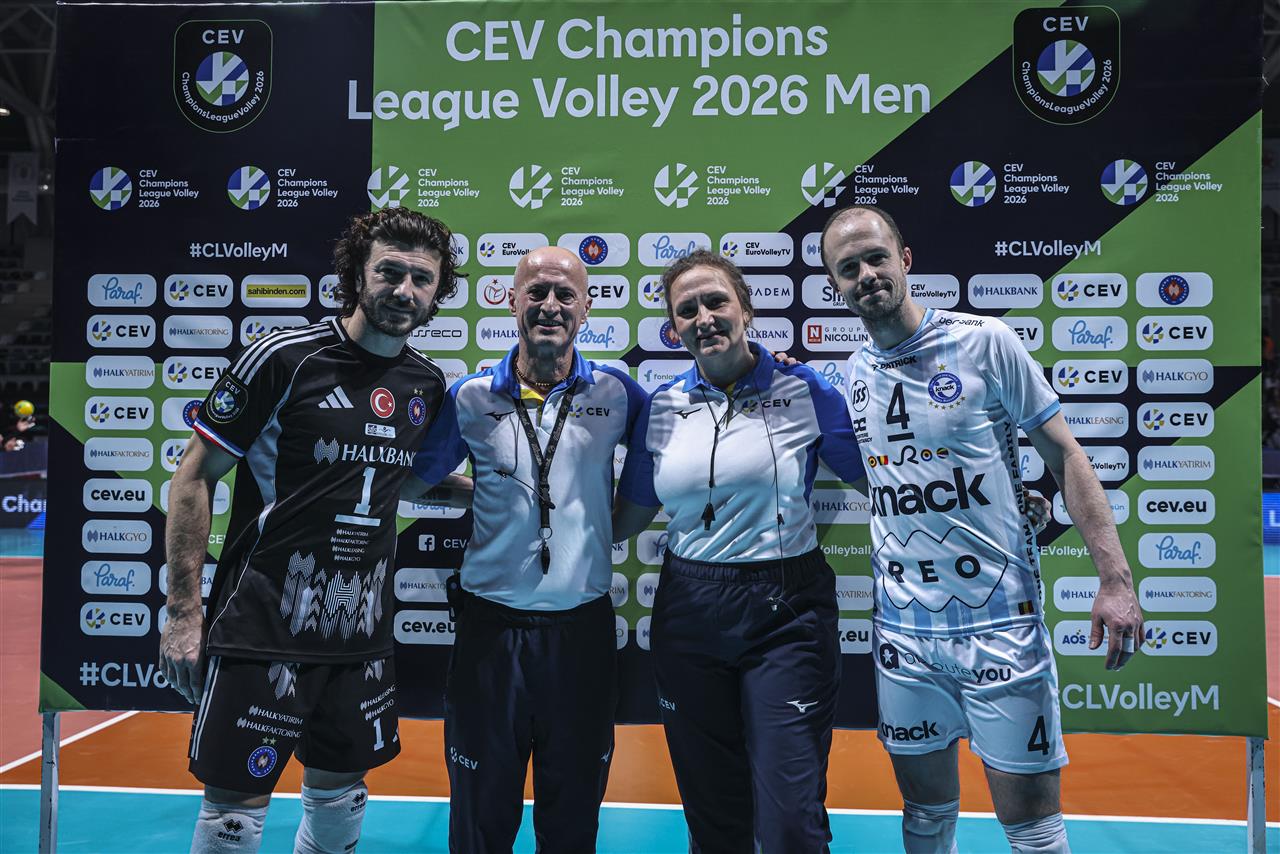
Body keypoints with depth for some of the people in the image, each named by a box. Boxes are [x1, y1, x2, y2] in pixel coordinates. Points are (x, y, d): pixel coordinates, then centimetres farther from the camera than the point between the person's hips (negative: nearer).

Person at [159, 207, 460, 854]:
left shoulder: (427, 383, 5)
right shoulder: (284, 358, -12)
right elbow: (195, 476, -7)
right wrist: (183, 611, -9)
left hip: (362, 632, 5)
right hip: (262, 629, -5)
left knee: (340, 801, 18)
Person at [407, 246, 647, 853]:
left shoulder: (616, 393, 0)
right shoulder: (471, 398, 0)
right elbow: (410, 482, 11)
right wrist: (473, 498, -1)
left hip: (583, 626, 0)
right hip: (491, 625, 0)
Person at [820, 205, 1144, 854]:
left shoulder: (985, 341, -6)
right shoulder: (851, 374, 6)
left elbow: (1063, 455, -4)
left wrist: (1115, 578, -10)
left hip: (1000, 624, -4)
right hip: (902, 632, 4)